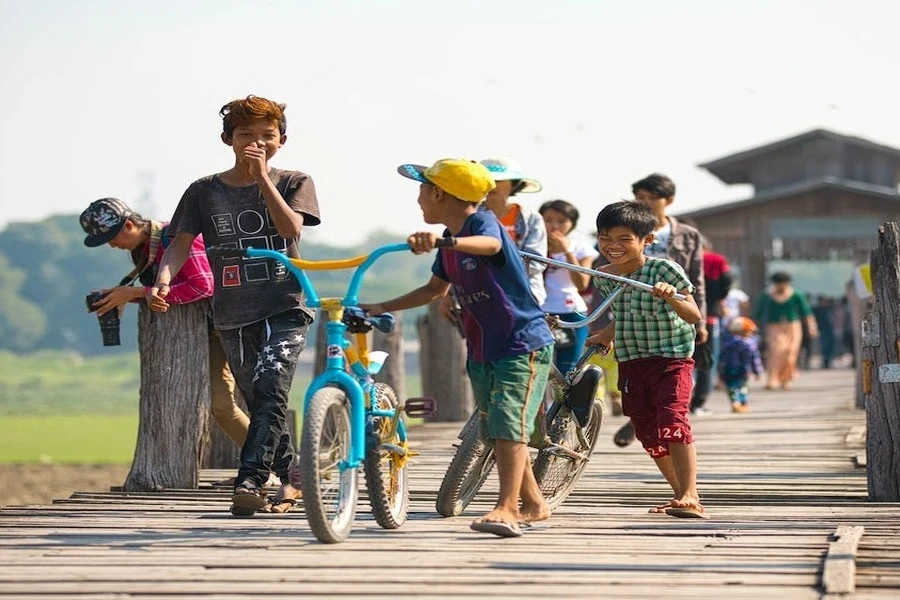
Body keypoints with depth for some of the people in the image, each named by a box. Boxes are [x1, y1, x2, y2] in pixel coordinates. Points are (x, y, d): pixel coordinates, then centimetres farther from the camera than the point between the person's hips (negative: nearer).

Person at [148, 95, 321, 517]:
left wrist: (263, 177, -15)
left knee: (269, 391, -21)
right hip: (233, 316, 3)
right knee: (259, 402, 8)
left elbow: (291, 227, -13)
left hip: (285, 308, -3)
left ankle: (250, 481, -25)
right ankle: (290, 475, 26)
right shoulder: (204, 192, 6)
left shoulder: (293, 183, 4)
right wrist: (163, 279, -19)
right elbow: (181, 242, -1)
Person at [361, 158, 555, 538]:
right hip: (482, 351, 9)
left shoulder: (483, 221, -16)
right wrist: (381, 309, 16)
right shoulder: (448, 241, 10)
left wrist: (445, 241, -60)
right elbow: (436, 289, 22)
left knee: (509, 424, -19)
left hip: (524, 345, -9)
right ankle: (533, 504, 25)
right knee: (494, 431, 12)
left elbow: (490, 244, -41)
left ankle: (506, 509, -25)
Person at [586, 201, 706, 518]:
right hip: (630, 362, 7)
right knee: (648, 433, 9)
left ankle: (690, 497, -23)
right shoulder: (604, 277, 5)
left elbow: (694, 316, -18)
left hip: (671, 359, -7)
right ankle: (681, 494, 24)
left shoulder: (664, 270, -13)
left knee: (672, 422, -23)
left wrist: (671, 298, -34)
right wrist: (607, 335, 17)